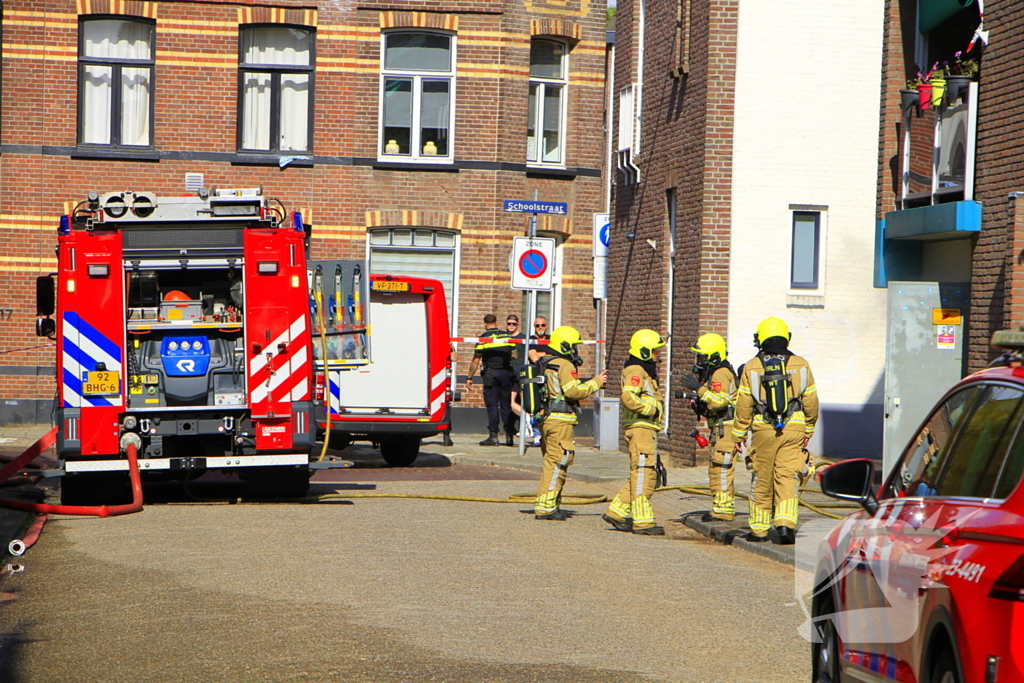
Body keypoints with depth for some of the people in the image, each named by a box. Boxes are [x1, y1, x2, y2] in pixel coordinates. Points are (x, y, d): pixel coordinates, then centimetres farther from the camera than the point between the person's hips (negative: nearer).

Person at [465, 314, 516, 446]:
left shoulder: (484, 337, -3)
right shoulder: (507, 336, 8)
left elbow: (476, 360, -5)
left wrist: (469, 378, 0)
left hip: (490, 373, -3)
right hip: (506, 373, 3)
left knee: (492, 404, -1)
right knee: (506, 405, 9)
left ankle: (493, 436, -5)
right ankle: (509, 436, 7)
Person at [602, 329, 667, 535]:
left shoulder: (646, 371, 23)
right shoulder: (635, 371, -11)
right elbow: (629, 397, -25)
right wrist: (652, 409, -19)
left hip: (648, 429, 11)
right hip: (640, 428, -11)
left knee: (644, 475, 12)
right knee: (643, 473, -8)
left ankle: (617, 512, 16)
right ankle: (642, 521, -7)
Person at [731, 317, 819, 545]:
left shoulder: (751, 368, -1)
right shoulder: (801, 365, 2)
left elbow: (744, 405, 1)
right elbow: (811, 402, 6)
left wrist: (739, 434, 10)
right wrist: (808, 430, 19)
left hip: (763, 430, 0)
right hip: (794, 429, 0)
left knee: (762, 479, 9)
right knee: (788, 477, 1)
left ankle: (759, 528, 17)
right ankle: (786, 522, -16)